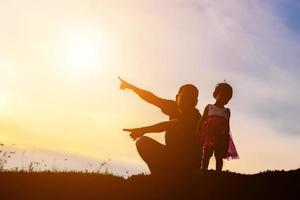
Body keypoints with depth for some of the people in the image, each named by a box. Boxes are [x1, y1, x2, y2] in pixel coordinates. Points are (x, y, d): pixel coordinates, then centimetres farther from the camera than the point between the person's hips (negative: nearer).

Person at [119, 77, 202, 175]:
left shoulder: (195, 116, -21)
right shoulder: (174, 107, -1)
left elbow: (168, 125, -33)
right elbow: (153, 99, 3)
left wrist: (144, 130, -41)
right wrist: (131, 86, 4)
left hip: (187, 161, -7)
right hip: (172, 154, 7)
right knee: (143, 142, -8)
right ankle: (161, 175, -8)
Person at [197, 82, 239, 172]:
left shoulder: (227, 111, 14)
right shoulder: (209, 107, 8)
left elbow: (227, 127, 12)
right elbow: (201, 122, 4)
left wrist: (227, 142, 5)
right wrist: (199, 135, -6)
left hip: (221, 138, 2)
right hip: (209, 136, -2)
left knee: (219, 158, 1)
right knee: (206, 156, -5)